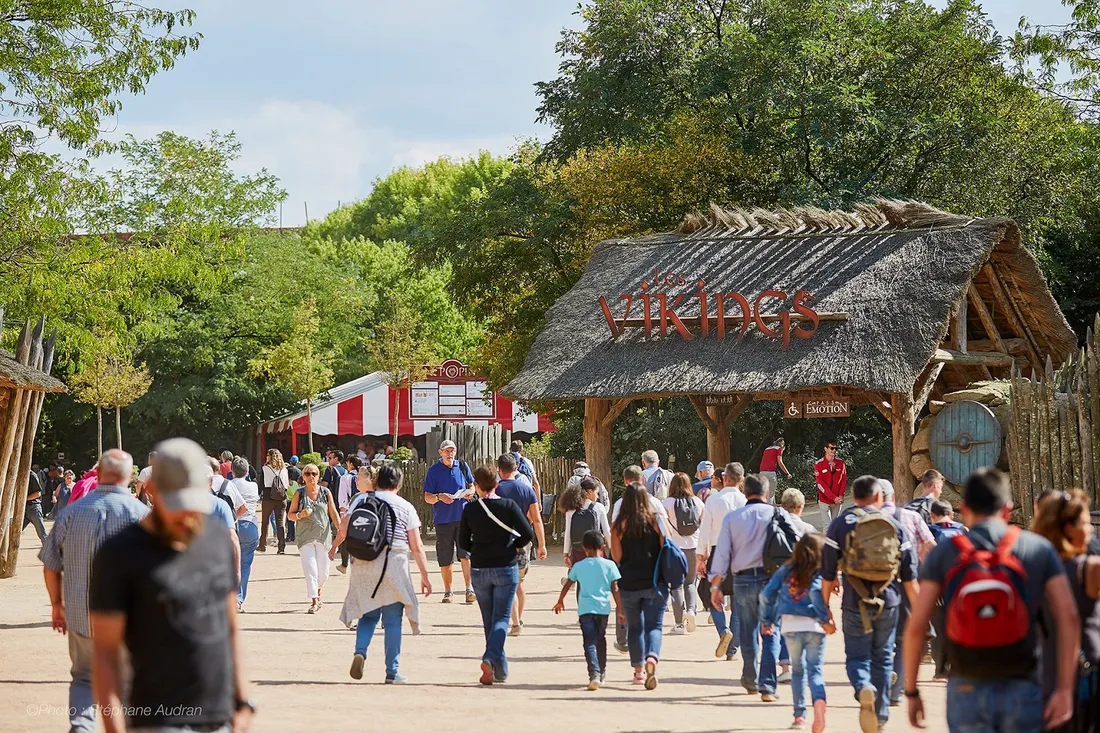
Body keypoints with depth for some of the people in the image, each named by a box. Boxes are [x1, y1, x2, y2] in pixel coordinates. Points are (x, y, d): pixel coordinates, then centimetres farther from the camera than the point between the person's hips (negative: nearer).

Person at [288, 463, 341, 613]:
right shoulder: (299, 494, 2)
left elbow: (333, 513, 4)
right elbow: (290, 514, 7)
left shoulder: (326, 492, 5)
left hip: (323, 535, 1)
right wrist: (300, 515, -14)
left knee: (323, 572, 6)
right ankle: (314, 602, -9)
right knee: (310, 569, -12)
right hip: (305, 536, -1)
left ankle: (318, 591, 35)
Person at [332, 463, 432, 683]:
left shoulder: (360, 500, 8)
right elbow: (417, 546, 0)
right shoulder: (406, 507, 3)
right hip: (393, 565, -2)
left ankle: (360, 652, -10)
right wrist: (425, 576, 5)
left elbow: (344, 528, 3)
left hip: (363, 565, 2)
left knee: (368, 614, 15)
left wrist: (334, 547, 22)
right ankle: (392, 672, 5)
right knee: (392, 620, 5)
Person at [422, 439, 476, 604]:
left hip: (463, 516, 1)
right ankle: (447, 592, 16)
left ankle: (469, 589, -8)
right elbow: (427, 497, -1)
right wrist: (439, 497, -21)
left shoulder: (462, 466, 8)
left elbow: (472, 485, 20)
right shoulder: (433, 470, 0)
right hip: (443, 519, -1)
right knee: (445, 560, 4)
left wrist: (470, 492, -3)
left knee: (466, 554, -11)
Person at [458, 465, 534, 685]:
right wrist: (514, 546, 8)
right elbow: (528, 534, -11)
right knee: (501, 619, -1)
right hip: (506, 568, -2)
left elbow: (463, 543, 2)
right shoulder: (508, 506, -7)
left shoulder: (470, 509, -3)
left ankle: (500, 671, 14)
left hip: (479, 570, 2)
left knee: (489, 621, 13)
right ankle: (490, 659, -24)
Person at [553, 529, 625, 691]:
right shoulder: (609, 565, 2)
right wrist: (621, 612, 6)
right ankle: (601, 673, 33)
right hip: (603, 608, 1)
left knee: (590, 642, -7)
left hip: (585, 609, -1)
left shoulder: (578, 566, 6)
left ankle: (594, 674, -26)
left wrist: (560, 601, 34)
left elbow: (567, 585, 17)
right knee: (601, 640, 21)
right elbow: (615, 590, 1)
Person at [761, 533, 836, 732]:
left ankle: (799, 716, 14)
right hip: (813, 626, -3)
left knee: (797, 669, 18)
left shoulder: (786, 571, 10)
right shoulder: (820, 573, -2)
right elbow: (816, 592, -21)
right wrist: (825, 620, -17)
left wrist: (766, 621, 19)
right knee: (815, 669, -1)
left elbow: (767, 594, 8)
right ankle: (819, 700, -33)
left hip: (790, 626, 3)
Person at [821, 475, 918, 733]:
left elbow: (828, 572, -2)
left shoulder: (840, 524, -1)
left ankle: (864, 688, -25)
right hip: (888, 604, 2)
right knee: (883, 658, 16)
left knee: (857, 657, 6)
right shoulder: (894, 526, 5)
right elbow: (910, 575, 5)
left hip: (856, 605, -2)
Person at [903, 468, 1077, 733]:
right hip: (1021, 690, 0)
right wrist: (1064, 689, -3)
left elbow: (916, 625, -3)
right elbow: (1068, 618, -5)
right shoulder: (1039, 549, 3)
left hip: (966, 691, 0)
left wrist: (911, 691, 6)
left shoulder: (944, 553, 2)